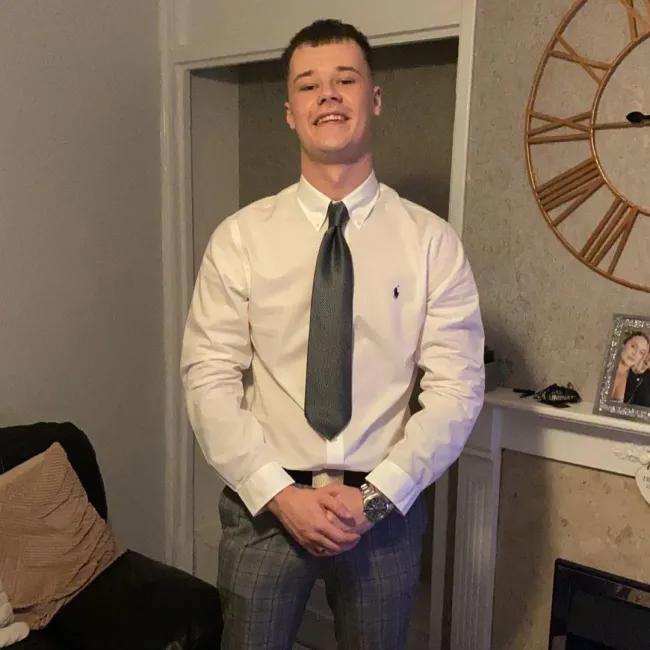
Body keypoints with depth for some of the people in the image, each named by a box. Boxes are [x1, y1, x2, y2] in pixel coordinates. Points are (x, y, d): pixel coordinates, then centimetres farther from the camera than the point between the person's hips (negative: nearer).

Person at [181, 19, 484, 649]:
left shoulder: (431, 241, -4)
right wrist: (278, 493, -15)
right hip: (265, 503, 0)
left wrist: (378, 496, -15)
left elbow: (456, 388, -7)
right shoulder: (240, 237, -4)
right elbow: (210, 379, -7)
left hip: (386, 507, 1)